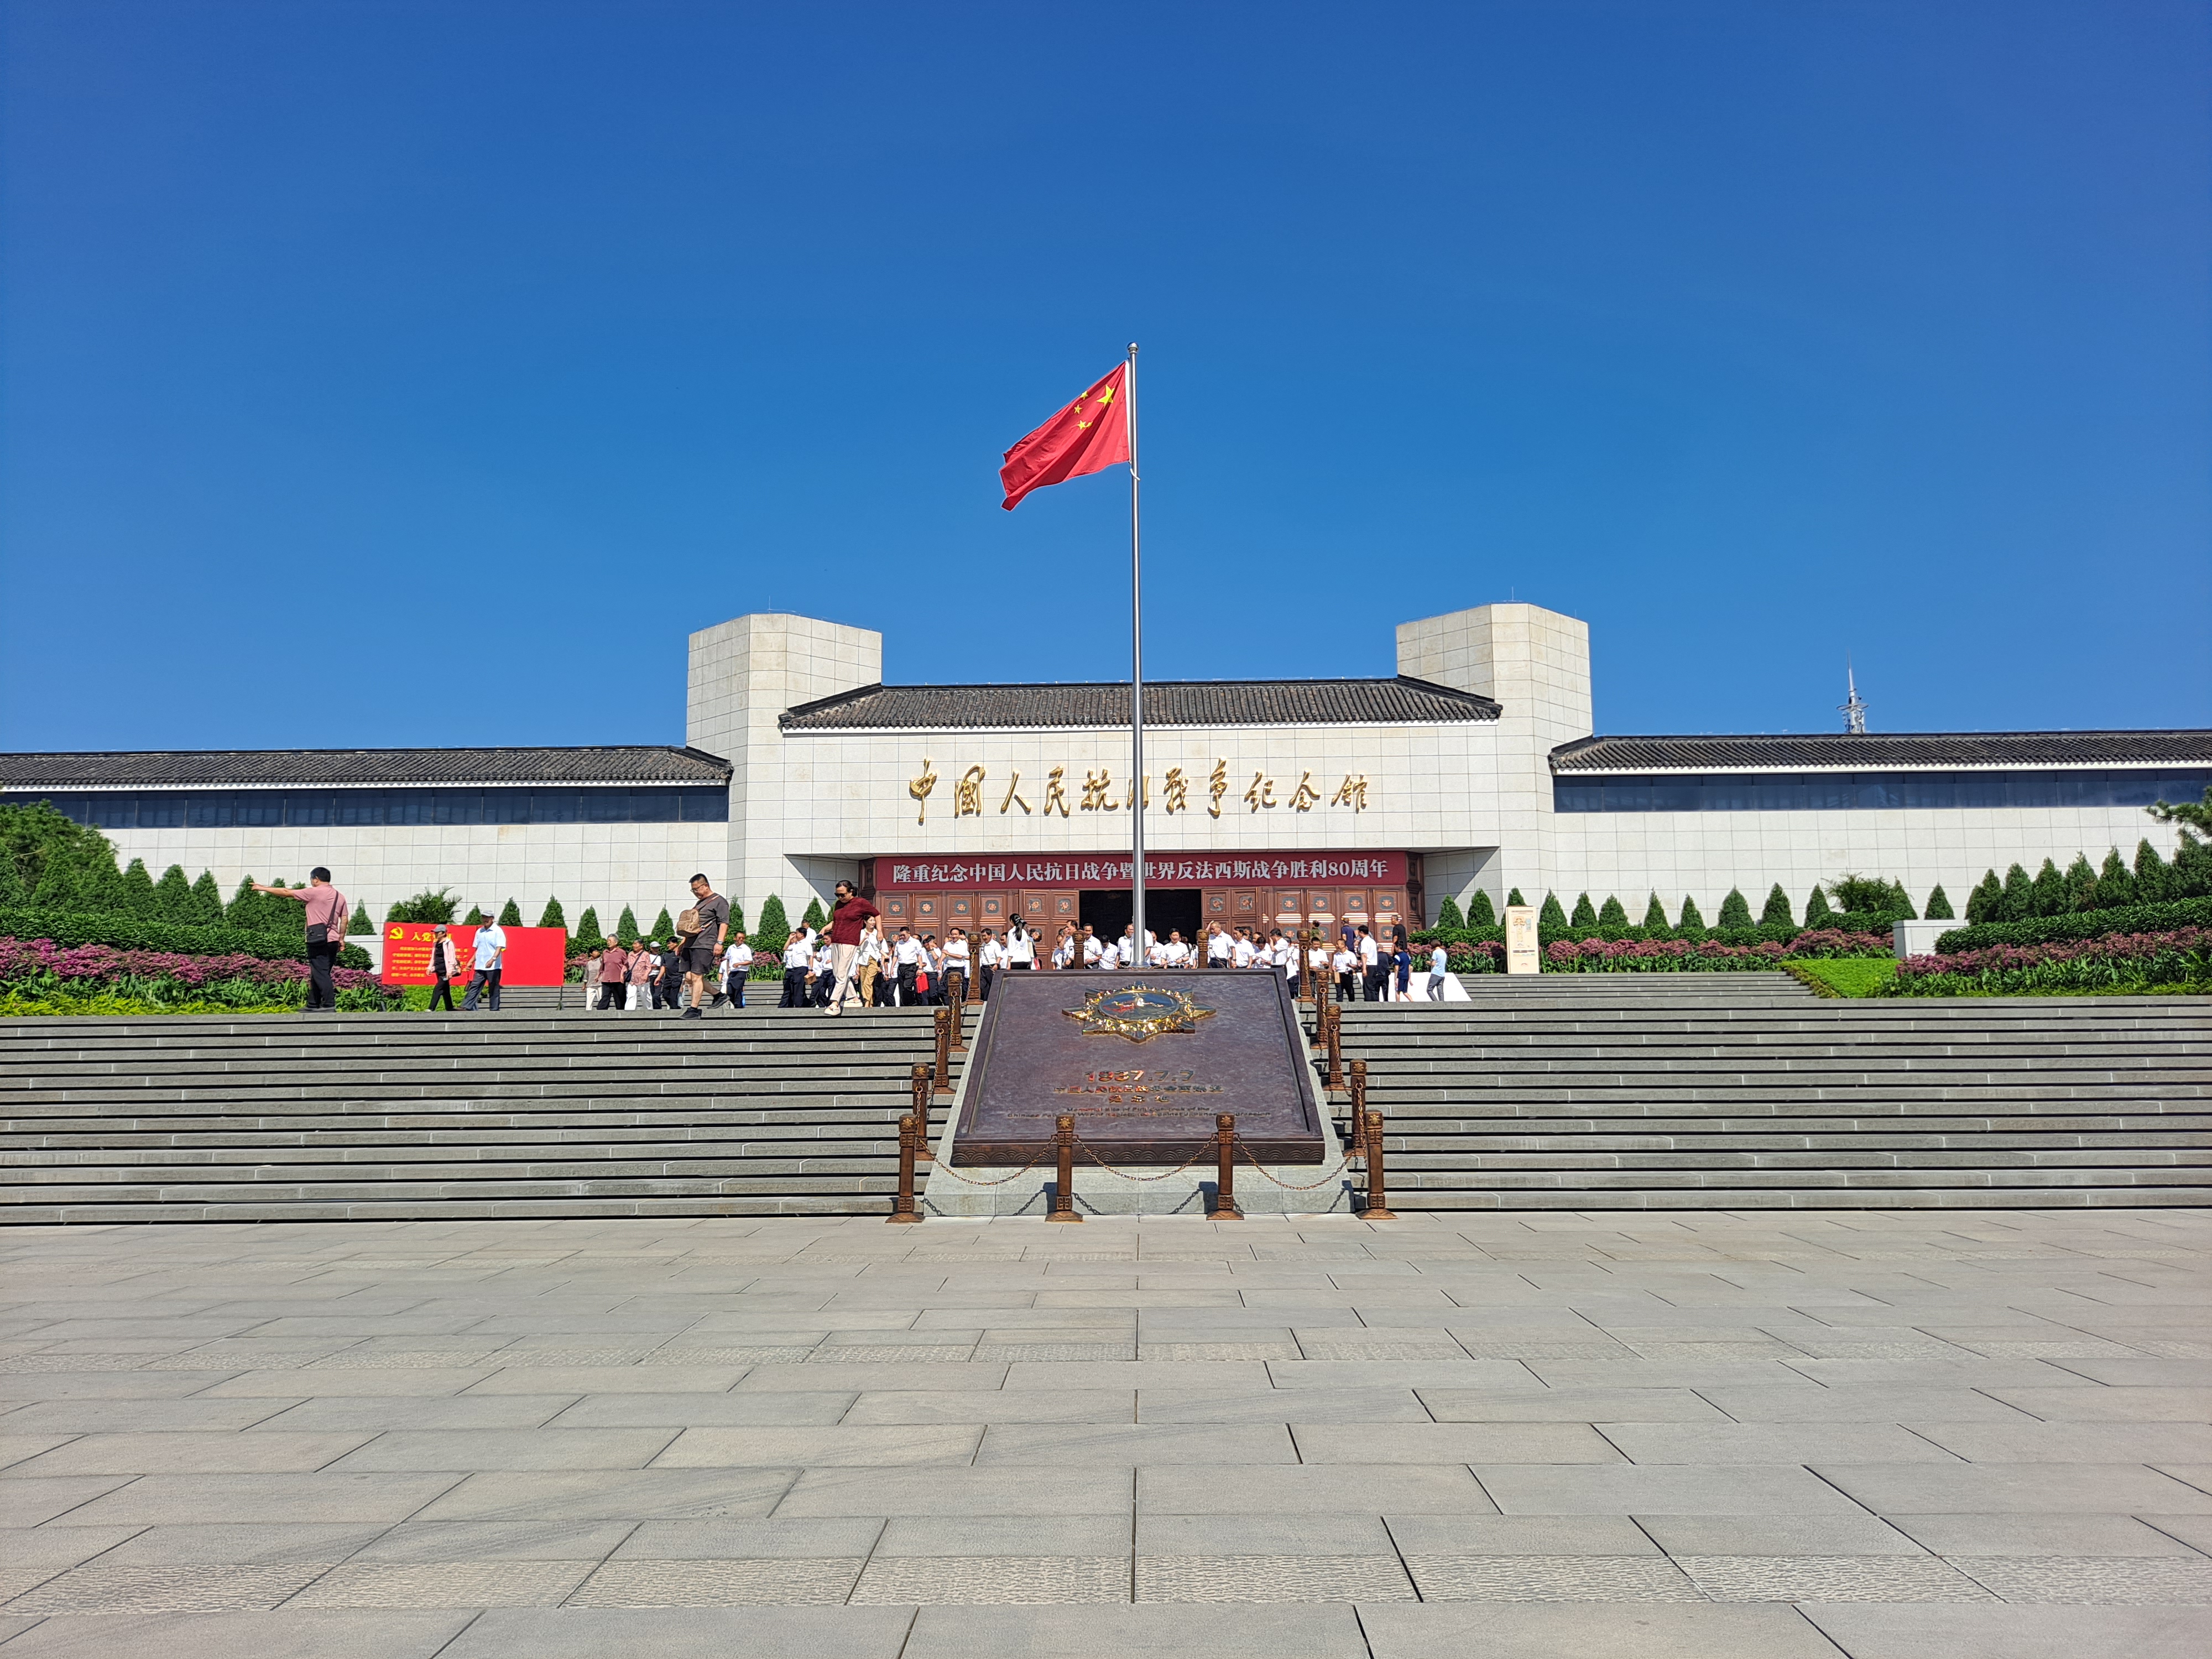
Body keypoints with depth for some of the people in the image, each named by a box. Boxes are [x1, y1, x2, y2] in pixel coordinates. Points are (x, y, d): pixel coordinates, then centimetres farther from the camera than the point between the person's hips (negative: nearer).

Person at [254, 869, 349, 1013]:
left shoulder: (314, 892, -5)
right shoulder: (340, 897, 13)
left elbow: (286, 893, 2)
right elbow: (344, 920, 12)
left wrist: (263, 888, 12)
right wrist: (341, 939, 18)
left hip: (319, 939, -7)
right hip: (333, 940, 7)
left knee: (321, 973, -8)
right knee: (318, 974, 14)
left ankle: (329, 1005, -16)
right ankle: (313, 1005, 18)